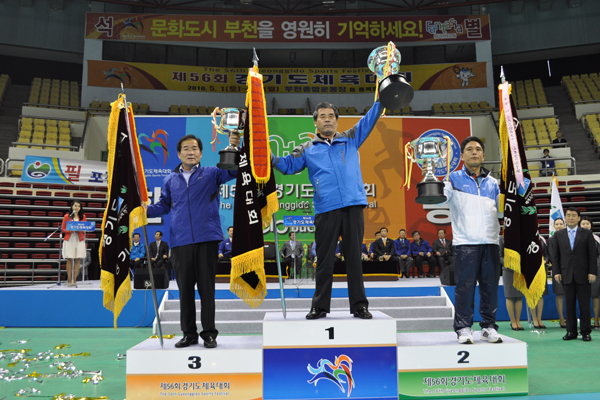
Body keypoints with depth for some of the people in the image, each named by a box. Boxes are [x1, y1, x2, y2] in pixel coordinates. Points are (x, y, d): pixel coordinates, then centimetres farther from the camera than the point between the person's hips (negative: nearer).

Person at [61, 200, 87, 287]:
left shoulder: (83, 217, 10)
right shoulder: (67, 216, 5)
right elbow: (62, 229, 4)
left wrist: (80, 229, -10)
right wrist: (70, 230, -15)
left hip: (79, 240, 2)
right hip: (69, 240, -2)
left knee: (77, 260, -3)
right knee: (69, 259, -4)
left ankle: (74, 280, 1)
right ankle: (69, 280, 1)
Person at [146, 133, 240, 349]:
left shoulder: (211, 174, 7)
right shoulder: (170, 180, 14)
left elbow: (232, 170, -6)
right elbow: (164, 205, 19)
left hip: (207, 239, -2)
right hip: (180, 242, 3)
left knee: (206, 287, 2)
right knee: (185, 288, 8)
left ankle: (209, 333, 11)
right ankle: (189, 333, 19)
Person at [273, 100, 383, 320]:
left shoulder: (350, 139, 18)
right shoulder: (307, 149, 16)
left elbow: (369, 120, 17)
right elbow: (288, 165, 13)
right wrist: (271, 158, -4)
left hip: (354, 207, 1)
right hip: (326, 210, 0)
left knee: (354, 257, 4)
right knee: (324, 259, 3)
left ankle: (359, 305, 11)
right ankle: (320, 306, 13)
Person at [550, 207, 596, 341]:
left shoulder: (587, 234, 6)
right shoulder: (558, 235, 10)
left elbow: (592, 254, 2)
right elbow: (555, 255, 8)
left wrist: (592, 272, -6)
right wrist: (556, 272, -1)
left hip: (583, 275, -1)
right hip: (566, 275, 2)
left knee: (584, 305, 1)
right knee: (569, 305, 5)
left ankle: (586, 332, 11)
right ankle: (571, 331, 12)